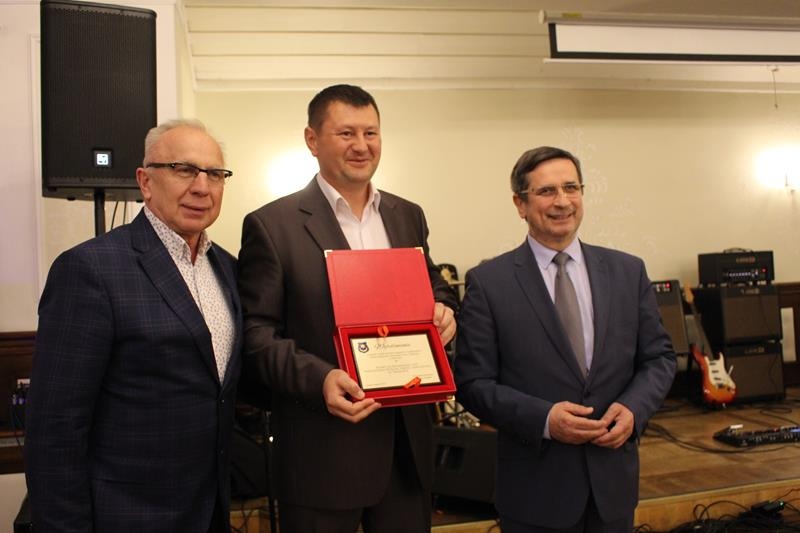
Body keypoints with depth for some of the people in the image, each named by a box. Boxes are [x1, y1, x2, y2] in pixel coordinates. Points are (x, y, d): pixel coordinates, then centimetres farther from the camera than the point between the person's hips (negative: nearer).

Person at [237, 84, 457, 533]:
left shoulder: (408, 216, 10)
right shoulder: (272, 226, -6)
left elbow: (432, 286, 20)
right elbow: (256, 334, -8)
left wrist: (443, 309, -3)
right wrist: (319, 378, -24)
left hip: (408, 442, 5)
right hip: (324, 450, -5)